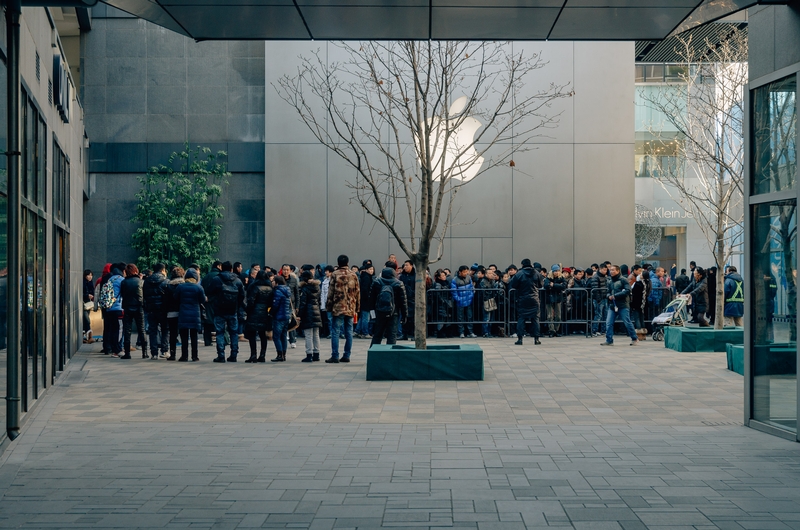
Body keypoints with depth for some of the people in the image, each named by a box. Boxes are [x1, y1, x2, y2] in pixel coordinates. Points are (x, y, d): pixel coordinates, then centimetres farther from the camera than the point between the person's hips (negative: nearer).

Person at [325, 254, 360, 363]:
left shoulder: (335, 275, -5)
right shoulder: (353, 275, 6)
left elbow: (331, 292, -5)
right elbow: (357, 292, 8)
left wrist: (328, 306, 2)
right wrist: (357, 307, 15)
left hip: (338, 307, -4)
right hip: (350, 308, 4)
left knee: (335, 331, 0)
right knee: (349, 332, 8)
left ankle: (335, 356, -4)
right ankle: (346, 355, 10)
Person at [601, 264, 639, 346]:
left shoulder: (623, 279, -4)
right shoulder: (610, 281, 16)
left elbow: (627, 291, -14)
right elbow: (607, 292, 20)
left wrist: (615, 295, -17)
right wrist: (609, 296, -4)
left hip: (623, 305, -6)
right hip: (612, 305, 6)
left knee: (627, 323, -1)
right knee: (608, 323, -2)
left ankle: (635, 339, 12)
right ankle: (609, 340, 4)